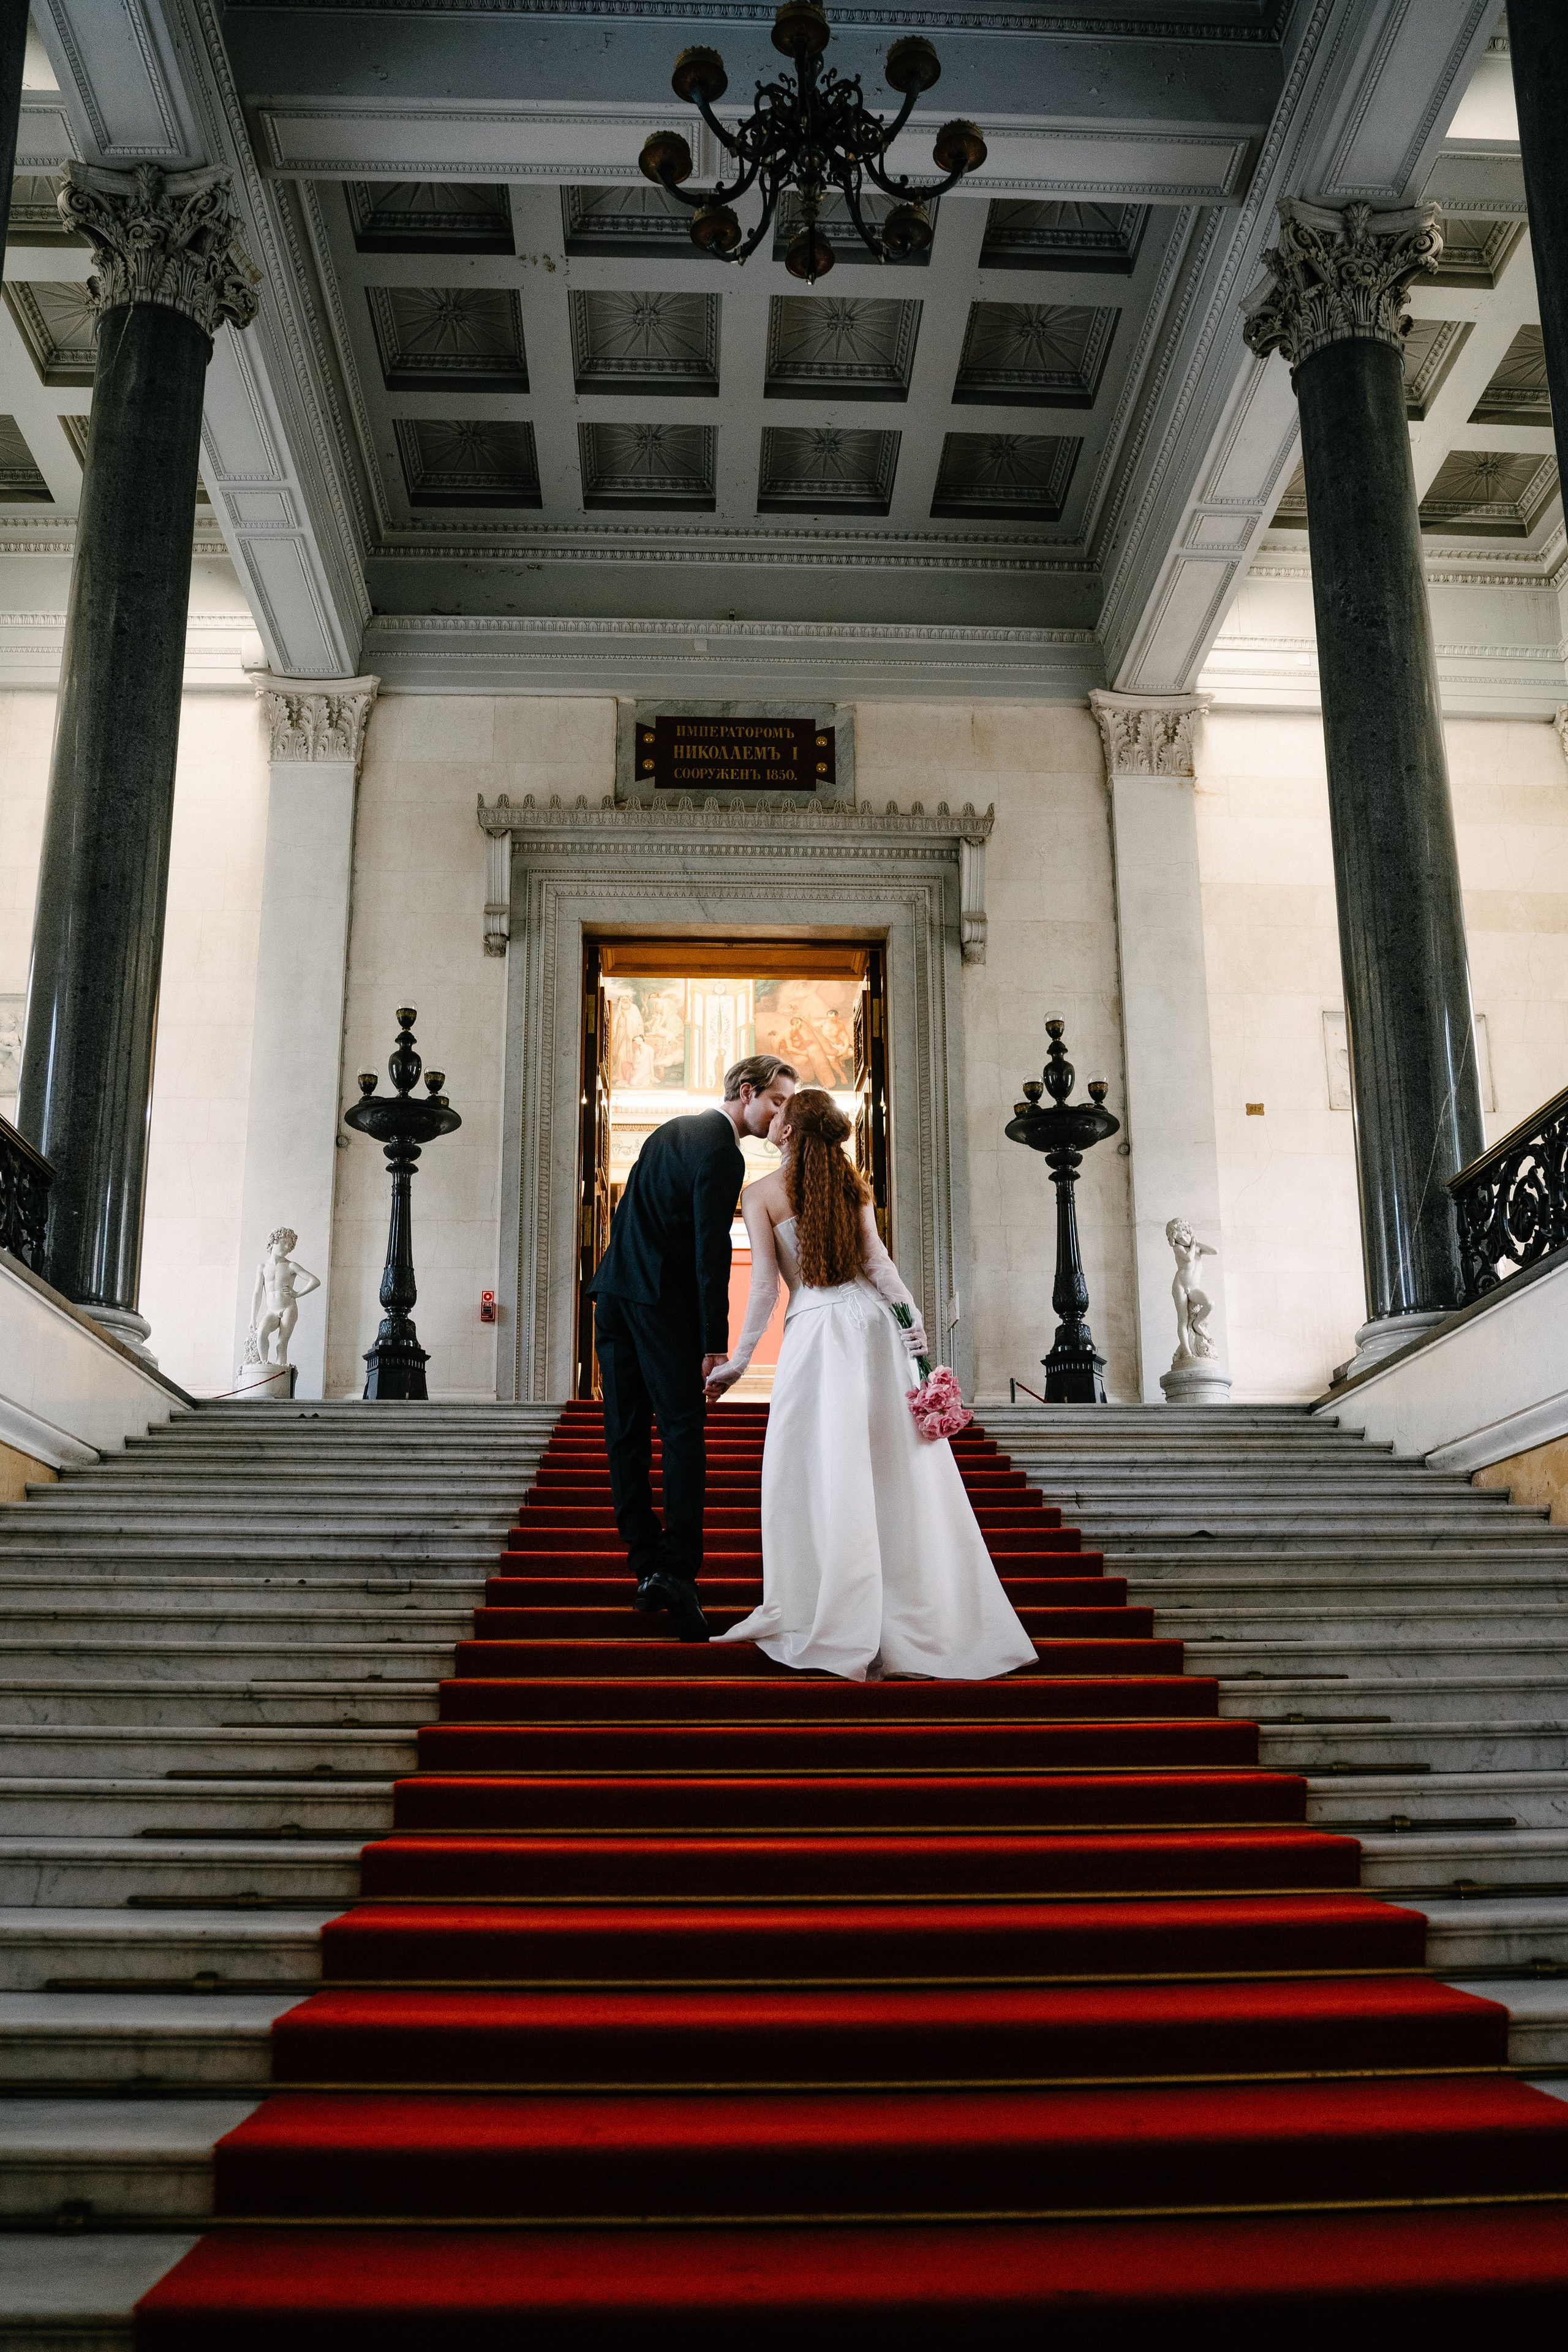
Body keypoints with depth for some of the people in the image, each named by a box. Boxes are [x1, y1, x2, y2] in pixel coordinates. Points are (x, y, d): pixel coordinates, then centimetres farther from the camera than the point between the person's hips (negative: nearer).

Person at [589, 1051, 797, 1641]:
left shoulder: (671, 1130, 18)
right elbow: (711, 1250, -16)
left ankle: (645, 1563, 10)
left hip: (615, 1290, 9)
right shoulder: (722, 1152, -10)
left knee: (626, 1435, 7)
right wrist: (716, 1342, -16)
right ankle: (677, 1568, -15)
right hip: (662, 1302, -9)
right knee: (681, 1431, -8)